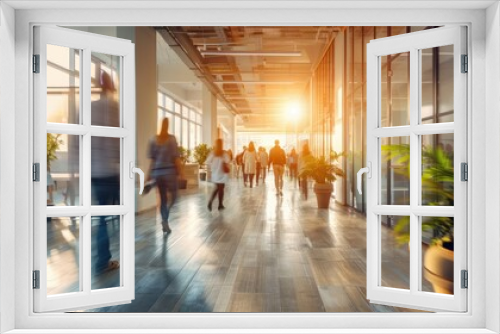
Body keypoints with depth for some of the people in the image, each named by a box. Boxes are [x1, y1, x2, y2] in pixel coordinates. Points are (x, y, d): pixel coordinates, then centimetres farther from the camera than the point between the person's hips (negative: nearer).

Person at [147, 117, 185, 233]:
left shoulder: (153, 140, 5)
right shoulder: (171, 138, -5)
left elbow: (152, 159, 3)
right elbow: (176, 157, -8)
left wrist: (149, 174, 7)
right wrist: (181, 172, -5)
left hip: (157, 172, 4)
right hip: (170, 171, -4)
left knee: (163, 198, 11)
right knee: (173, 196, 8)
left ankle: (165, 223, 12)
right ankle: (165, 219, -14)